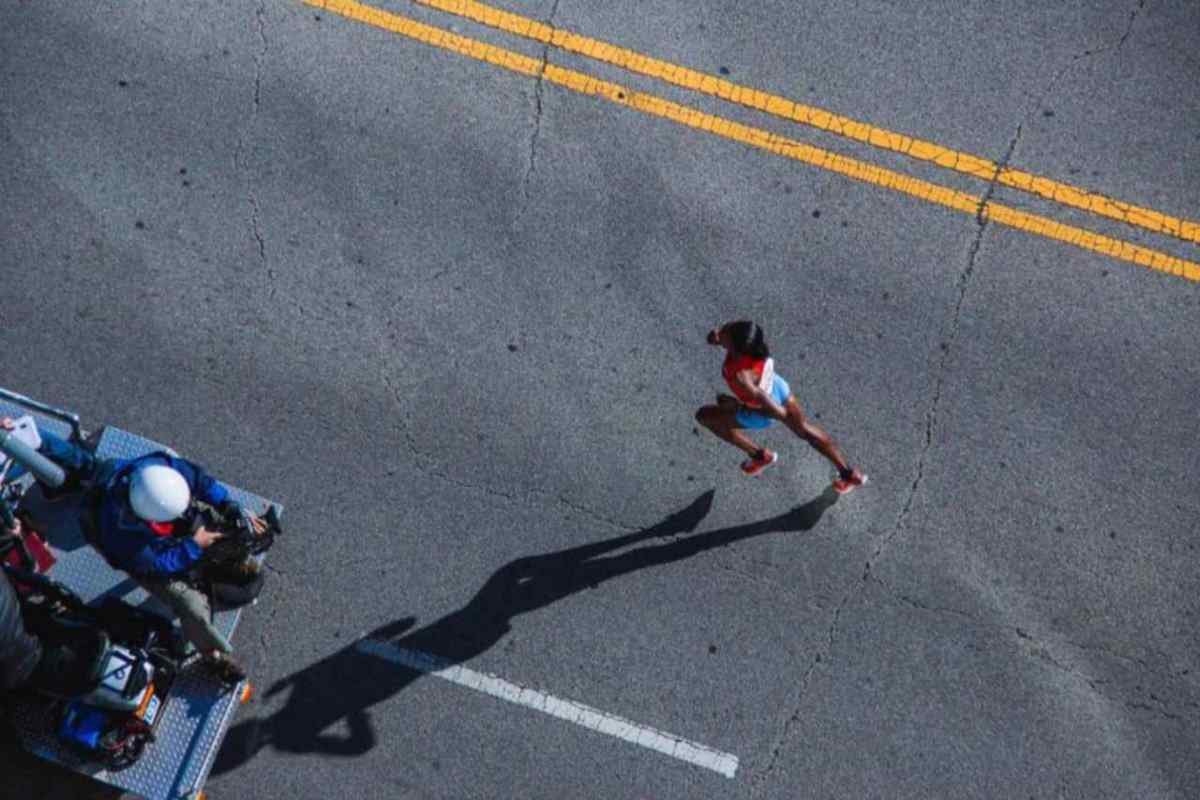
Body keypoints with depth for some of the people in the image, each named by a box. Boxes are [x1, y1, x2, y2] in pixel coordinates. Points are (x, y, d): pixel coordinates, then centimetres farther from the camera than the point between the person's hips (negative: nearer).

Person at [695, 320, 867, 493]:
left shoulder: (741, 377, -48)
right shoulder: (747, 335, -30)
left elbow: (779, 412, -39)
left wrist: (736, 404, -30)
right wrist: (718, 332, -26)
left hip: (760, 413, -6)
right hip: (777, 387, 6)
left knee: (704, 415, 15)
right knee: (803, 428, 30)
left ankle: (759, 455, 29)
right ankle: (850, 474, 44)